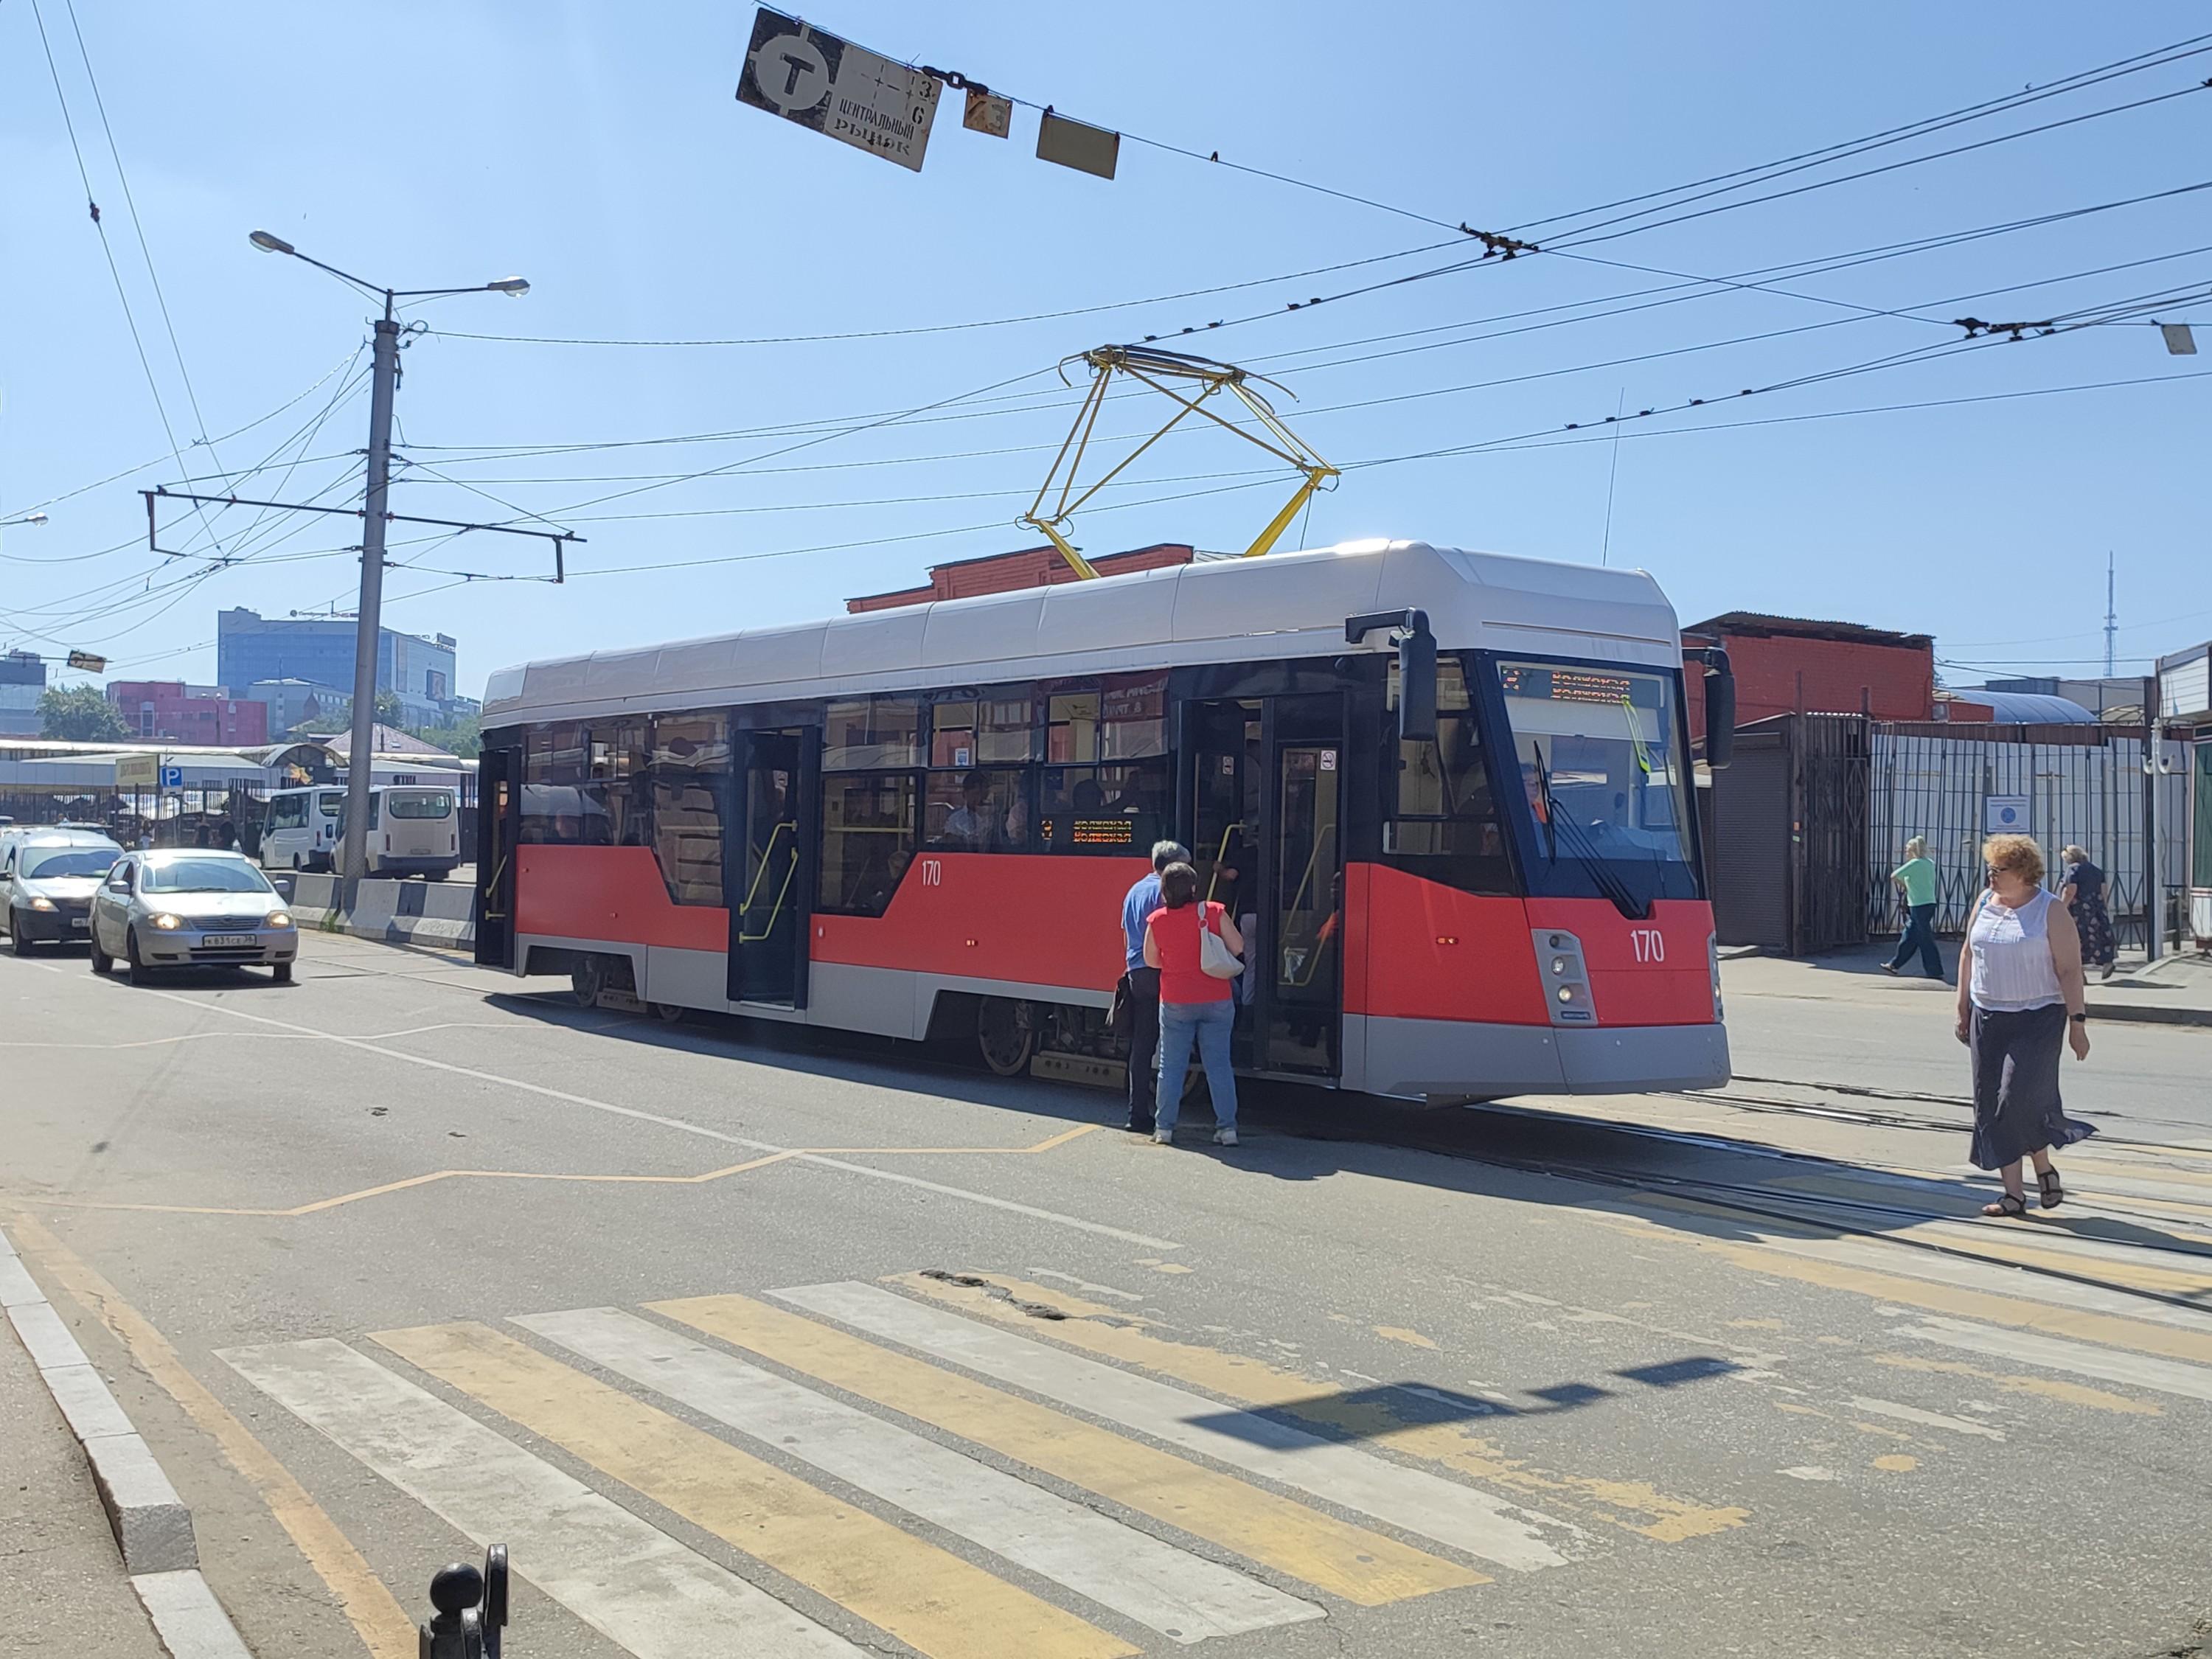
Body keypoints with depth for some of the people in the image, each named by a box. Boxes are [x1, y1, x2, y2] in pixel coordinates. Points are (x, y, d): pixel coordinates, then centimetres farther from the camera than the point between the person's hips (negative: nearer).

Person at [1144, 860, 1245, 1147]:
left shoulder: (1157, 920, -6)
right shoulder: (1213, 912, -10)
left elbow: (1151, 960, 5)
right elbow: (1238, 947, -6)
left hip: (1175, 1003, 0)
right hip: (1216, 1002, 0)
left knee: (1171, 1066, 9)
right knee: (1219, 1065, 6)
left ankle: (1164, 1127, 11)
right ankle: (1227, 1127, 6)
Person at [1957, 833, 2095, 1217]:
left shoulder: (2050, 910, -7)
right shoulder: (1983, 903, 7)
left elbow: (2070, 970, -8)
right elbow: (1969, 955, 15)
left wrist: (2078, 1023, -12)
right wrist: (1962, 1009, 14)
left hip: (2039, 1018, -5)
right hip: (1987, 1017, 5)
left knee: (2021, 1096, -16)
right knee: (1992, 1106, 2)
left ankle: (2044, 1168, 11)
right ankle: (2014, 1193, 10)